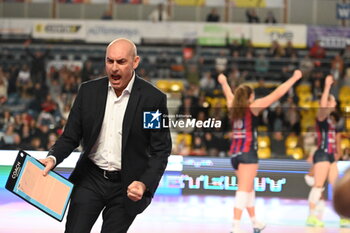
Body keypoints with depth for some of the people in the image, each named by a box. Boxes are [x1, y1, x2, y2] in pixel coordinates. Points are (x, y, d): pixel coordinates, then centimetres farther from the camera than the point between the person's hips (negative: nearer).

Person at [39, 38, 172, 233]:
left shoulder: (153, 98, -9)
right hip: (90, 178, 2)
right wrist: (53, 158, -16)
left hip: (127, 187, -2)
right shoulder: (89, 91, 0)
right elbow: (71, 136, 4)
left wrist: (145, 184, -22)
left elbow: (161, 150, -7)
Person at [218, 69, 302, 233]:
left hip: (235, 153, 7)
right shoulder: (253, 106, -4)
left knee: (249, 188, 20)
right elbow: (277, 93, -6)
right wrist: (294, 78, 0)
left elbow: (229, 95, 33)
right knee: (244, 190, -11)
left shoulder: (233, 106, 10)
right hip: (248, 153, -7)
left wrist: (223, 82, 53)